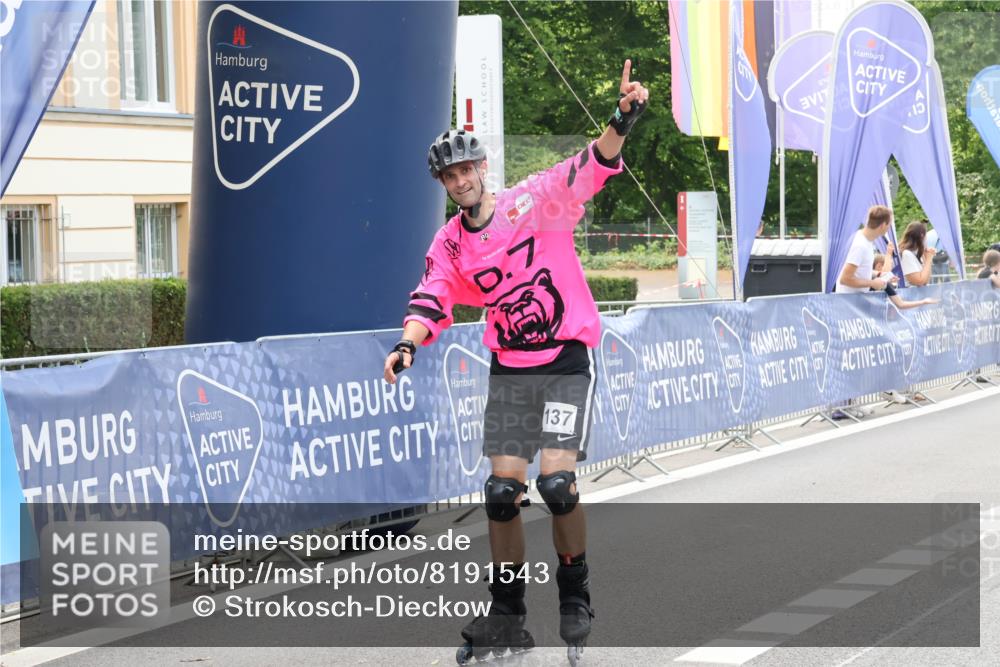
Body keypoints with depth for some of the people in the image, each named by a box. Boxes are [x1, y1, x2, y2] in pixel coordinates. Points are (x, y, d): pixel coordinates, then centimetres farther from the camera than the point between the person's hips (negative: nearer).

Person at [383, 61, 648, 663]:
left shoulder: (535, 202, -9)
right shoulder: (450, 245, 3)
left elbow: (592, 168, -21)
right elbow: (431, 302, -6)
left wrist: (623, 120, -39)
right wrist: (408, 345, -27)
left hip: (568, 362, -4)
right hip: (509, 370, 4)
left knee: (557, 481, -16)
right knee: (503, 491, 0)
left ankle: (575, 596, 6)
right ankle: (507, 617, 13)